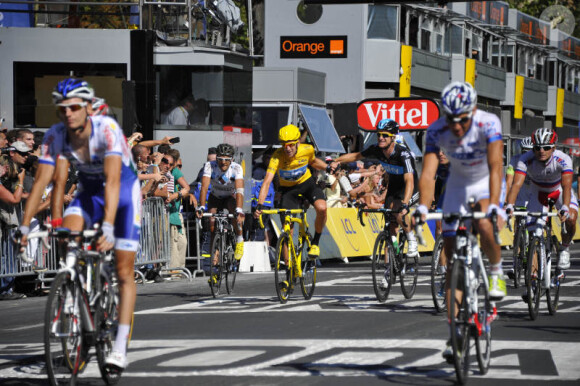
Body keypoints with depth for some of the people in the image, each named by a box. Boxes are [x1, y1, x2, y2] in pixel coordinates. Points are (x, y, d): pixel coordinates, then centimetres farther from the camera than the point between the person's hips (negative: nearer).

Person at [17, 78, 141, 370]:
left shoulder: (107, 129, -32)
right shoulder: (55, 136, -18)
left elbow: (113, 179, -40)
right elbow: (41, 181, -19)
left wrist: (108, 227, -50)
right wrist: (24, 226, -28)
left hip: (123, 191, -4)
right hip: (89, 192, 4)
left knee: (124, 272, -7)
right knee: (68, 231, -28)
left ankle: (120, 346, -5)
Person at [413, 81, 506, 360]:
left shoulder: (488, 124, -31)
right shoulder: (436, 131, -24)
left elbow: (496, 167, -40)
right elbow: (428, 173, -32)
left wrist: (494, 206, -54)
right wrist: (423, 207, -49)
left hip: (486, 182, -2)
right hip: (458, 183, 2)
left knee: (485, 227, -34)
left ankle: (496, 272, -2)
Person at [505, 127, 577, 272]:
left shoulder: (563, 159, -35)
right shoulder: (526, 160, -32)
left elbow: (566, 185, -45)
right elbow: (516, 184, -40)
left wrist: (565, 208, -61)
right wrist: (509, 206, -57)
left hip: (559, 192, -1)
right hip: (538, 193, 1)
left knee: (570, 219, -26)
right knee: (533, 232, -12)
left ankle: (565, 249, 2)